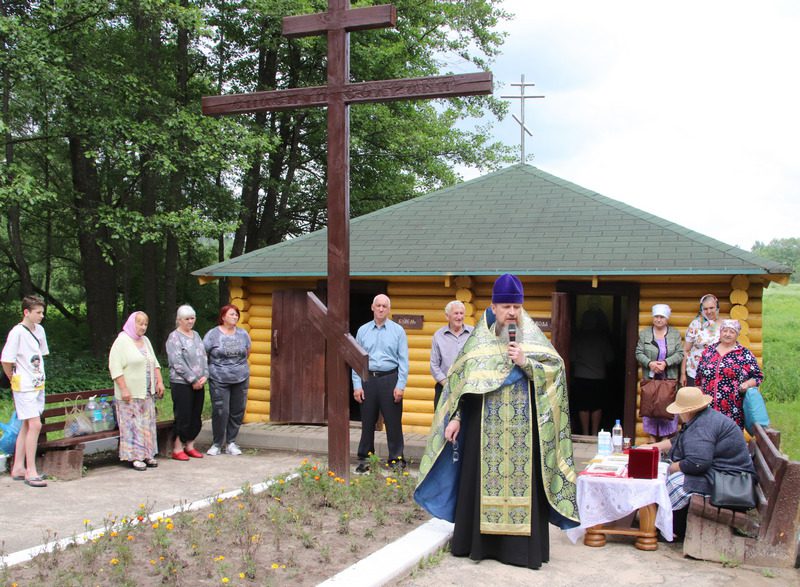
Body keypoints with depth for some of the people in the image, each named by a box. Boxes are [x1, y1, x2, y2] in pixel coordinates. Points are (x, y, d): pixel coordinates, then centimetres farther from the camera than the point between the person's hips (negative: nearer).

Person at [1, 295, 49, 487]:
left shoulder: (39, 330, 8)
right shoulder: (17, 332, -15)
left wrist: (39, 376, 13)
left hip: (38, 385, 8)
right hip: (24, 387, -8)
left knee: (27, 426, 12)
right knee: (35, 425, -12)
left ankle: (18, 468, 20)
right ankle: (30, 472, -6)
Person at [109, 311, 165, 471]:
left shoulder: (145, 341, 15)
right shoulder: (122, 341, -8)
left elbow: (155, 363, 21)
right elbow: (115, 368, -14)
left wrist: (159, 382, 11)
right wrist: (124, 389, -19)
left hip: (147, 392, 7)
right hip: (130, 394, -7)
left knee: (147, 423, 8)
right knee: (132, 424, -5)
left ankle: (147, 454, 15)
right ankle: (134, 456, 0)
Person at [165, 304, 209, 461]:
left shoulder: (196, 335, 16)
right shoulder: (174, 337, -6)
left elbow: (204, 357, 14)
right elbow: (177, 362, -14)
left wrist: (204, 376, -1)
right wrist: (193, 380, -14)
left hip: (198, 384, 7)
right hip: (181, 384, -7)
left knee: (196, 417, 9)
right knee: (183, 417, -4)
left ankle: (189, 446, 20)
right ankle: (178, 448, 6)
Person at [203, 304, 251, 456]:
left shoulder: (243, 334, 9)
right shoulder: (212, 334, -2)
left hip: (240, 379, 4)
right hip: (219, 380, -4)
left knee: (237, 412, 5)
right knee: (220, 412, -6)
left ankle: (231, 443, 18)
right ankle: (217, 444, 9)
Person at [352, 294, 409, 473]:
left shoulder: (398, 330, 3)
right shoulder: (362, 331, 9)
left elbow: (403, 360, -1)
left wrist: (400, 385, -8)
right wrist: (357, 385, 0)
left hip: (390, 379, -2)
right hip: (368, 379, 2)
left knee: (393, 422, 0)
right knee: (367, 422, 8)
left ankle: (397, 460, 9)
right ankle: (364, 459, 18)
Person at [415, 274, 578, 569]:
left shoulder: (532, 336, 3)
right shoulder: (480, 339, 4)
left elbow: (555, 372, -2)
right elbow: (464, 380, 4)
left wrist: (525, 362, -16)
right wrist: (456, 418, -1)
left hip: (523, 426, 0)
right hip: (486, 424, 1)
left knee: (522, 479, -1)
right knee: (483, 479, 4)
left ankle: (521, 545, 6)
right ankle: (480, 541, 14)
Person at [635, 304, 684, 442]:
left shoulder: (675, 334, 6)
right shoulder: (644, 334, 7)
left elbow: (680, 354, -1)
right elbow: (639, 353, 1)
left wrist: (665, 363, -16)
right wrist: (650, 363, -16)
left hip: (669, 379, 0)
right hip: (650, 378, 1)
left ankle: (668, 436, 6)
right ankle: (653, 437, 10)